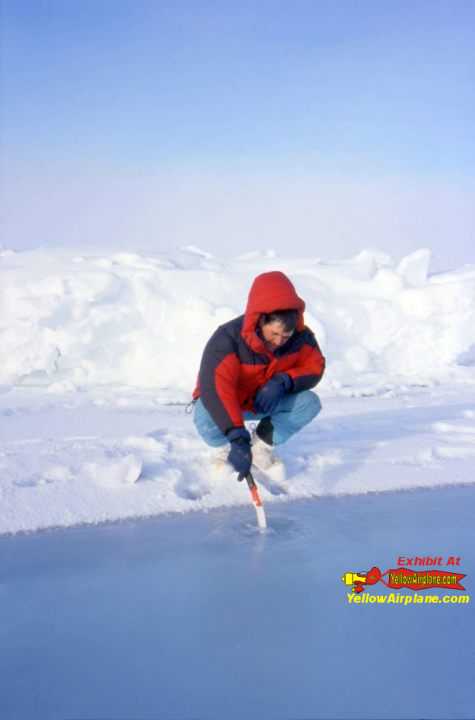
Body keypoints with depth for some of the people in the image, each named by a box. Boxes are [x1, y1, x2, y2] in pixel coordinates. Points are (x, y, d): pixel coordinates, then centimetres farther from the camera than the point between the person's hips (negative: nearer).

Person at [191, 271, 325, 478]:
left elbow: (314, 367, -8)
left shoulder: (301, 337, -20)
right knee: (207, 420, -37)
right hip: (227, 401, -4)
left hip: (266, 400, 4)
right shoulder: (228, 338, -35)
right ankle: (227, 448, 1)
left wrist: (284, 380, -32)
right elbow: (215, 388, -45)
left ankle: (261, 445, 0)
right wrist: (237, 438, -56)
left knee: (310, 403, -21)